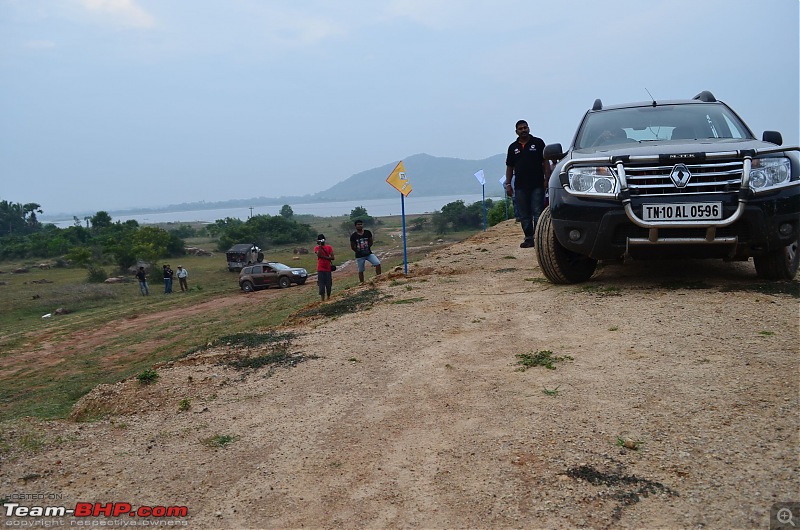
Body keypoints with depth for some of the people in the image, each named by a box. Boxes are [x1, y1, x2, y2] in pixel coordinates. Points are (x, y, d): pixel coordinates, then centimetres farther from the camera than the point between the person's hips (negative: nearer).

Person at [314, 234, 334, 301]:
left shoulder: (329, 247, 5)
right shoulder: (317, 248, 3)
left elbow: (332, 257, -5)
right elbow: (319, 255, -17)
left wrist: (323, 257, -14)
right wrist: (320, 246, -15)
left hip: (328, 268, 1)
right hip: (320, 269, -1)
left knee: (328, 284, 4)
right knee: (321, 284, -5)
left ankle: (328, 297, 18)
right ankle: (322, 299, -5)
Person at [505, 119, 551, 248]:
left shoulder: (538, 143, 6)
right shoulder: (513, 147, 15)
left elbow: (545, 162, 3)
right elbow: (509, 167, 15)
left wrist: (547, 179, -6)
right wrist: (508, 184, 7)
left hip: (537, 185, -3)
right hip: (520, 186, 4)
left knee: (538, 213, -6)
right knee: (524, 215, 6)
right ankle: (529, 238, 12)